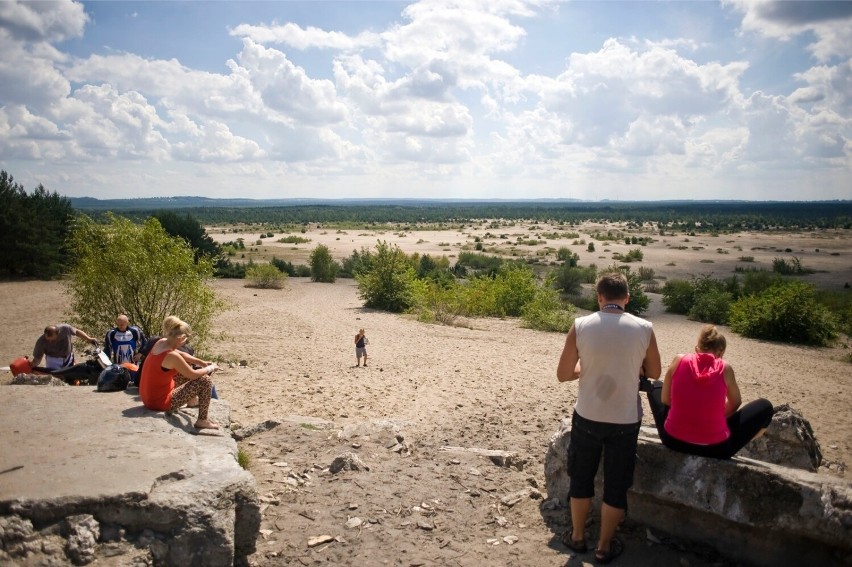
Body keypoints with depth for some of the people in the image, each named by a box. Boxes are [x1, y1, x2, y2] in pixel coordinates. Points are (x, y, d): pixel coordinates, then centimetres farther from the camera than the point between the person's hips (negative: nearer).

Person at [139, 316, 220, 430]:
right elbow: (193, 375, -17)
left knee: (185, 366, 23)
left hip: (148, 397, 9)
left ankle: (192, 400, 39)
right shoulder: (172, 356, -28)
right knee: (205, 381, -8)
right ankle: (202, 421, 4)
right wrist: (210, 368, 1)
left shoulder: (161, 342, -2)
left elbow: (182, 354, 15)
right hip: (160, 403, -9)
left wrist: (203, 363, 10)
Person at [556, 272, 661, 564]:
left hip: (587, 417, 0)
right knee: (616, 485, 15)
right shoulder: (644, 329, -10)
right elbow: (654, 372, 5)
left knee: (581, 478, 19)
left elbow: (563, 374, -7)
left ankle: (577, 536, 34)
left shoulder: (580, 326, -12)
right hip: (625, 420, 0)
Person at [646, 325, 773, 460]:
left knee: (656, 386, 28)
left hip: (673, 440, 2)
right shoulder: (725, 368, -4)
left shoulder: (679, 360, -2)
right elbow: (735, 404, 13)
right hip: (715, 448, -2)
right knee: (764, 407, 18)